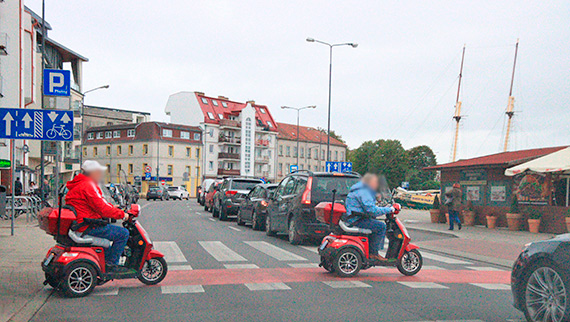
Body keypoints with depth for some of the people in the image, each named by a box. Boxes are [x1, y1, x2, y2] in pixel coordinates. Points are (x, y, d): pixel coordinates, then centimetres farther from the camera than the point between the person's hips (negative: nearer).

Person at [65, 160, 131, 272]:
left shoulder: (78, 184, 18)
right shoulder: (88, 185, -16)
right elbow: (102, 208, -20)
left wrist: (111, 207, 19)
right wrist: (122, 214, -11)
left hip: (79, 224, 11)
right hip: (87, 227, -11)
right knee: (123, 233, -11)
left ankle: (106, 259, 29)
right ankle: (110, 264, -5)